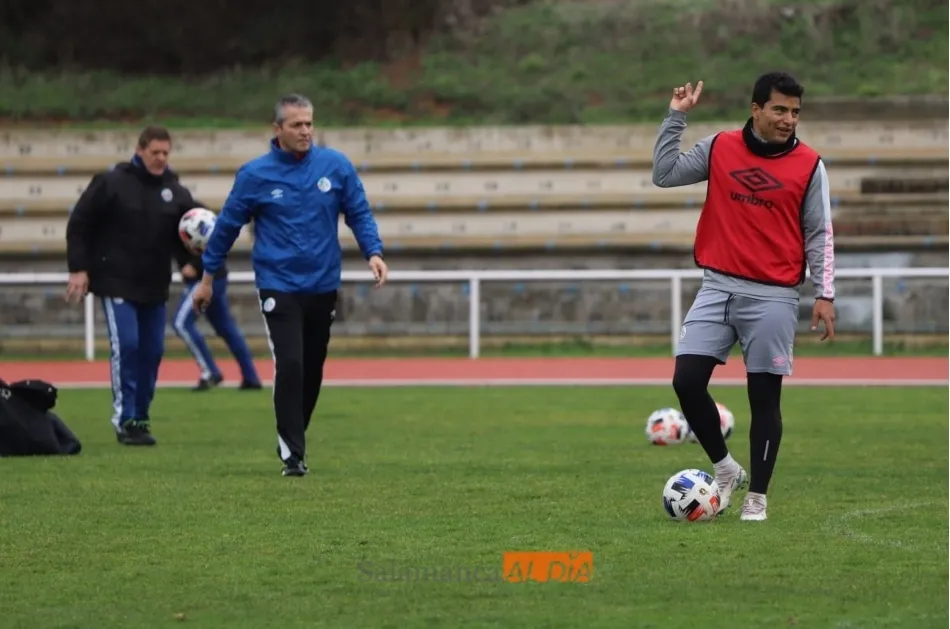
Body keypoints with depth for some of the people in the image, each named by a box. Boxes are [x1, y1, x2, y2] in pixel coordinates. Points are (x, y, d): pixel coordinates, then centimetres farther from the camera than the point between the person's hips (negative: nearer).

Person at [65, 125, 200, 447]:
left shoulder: (176, 192, 6)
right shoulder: (111, 184, -6)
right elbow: (79, 224, -3)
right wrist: (78, 269, -8)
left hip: (155, 287, 5)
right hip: (116, 283, -5)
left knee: (152, 351, 6)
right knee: (125, 345, -13)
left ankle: (141, 417, 17)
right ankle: (125, 419, -8)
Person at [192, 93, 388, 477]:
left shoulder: (336, 166, -1)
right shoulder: (255, 175, -5)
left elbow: (359, 214, 4)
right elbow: (227, 225, 5)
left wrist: (373, 252, -13)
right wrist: (208, 275, 11)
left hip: (323, 287, 3)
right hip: (278, 287, -3)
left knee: (312, 372, 10)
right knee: (290, 366, -16)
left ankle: (294, 439, 27)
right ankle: (292, 454, -9)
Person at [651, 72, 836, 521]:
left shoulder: (809, 166, -1)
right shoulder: (719, 149, 4)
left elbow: (819, 235, 1)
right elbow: (664, 174, 5)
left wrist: (825, 294, -6)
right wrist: (675, 117, -1)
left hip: (772, 298, -2)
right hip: (718, 288, 2)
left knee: (764, 396, 0)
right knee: (686, 380, -6)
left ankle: (757, 496, 10)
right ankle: (725, 469, 14)